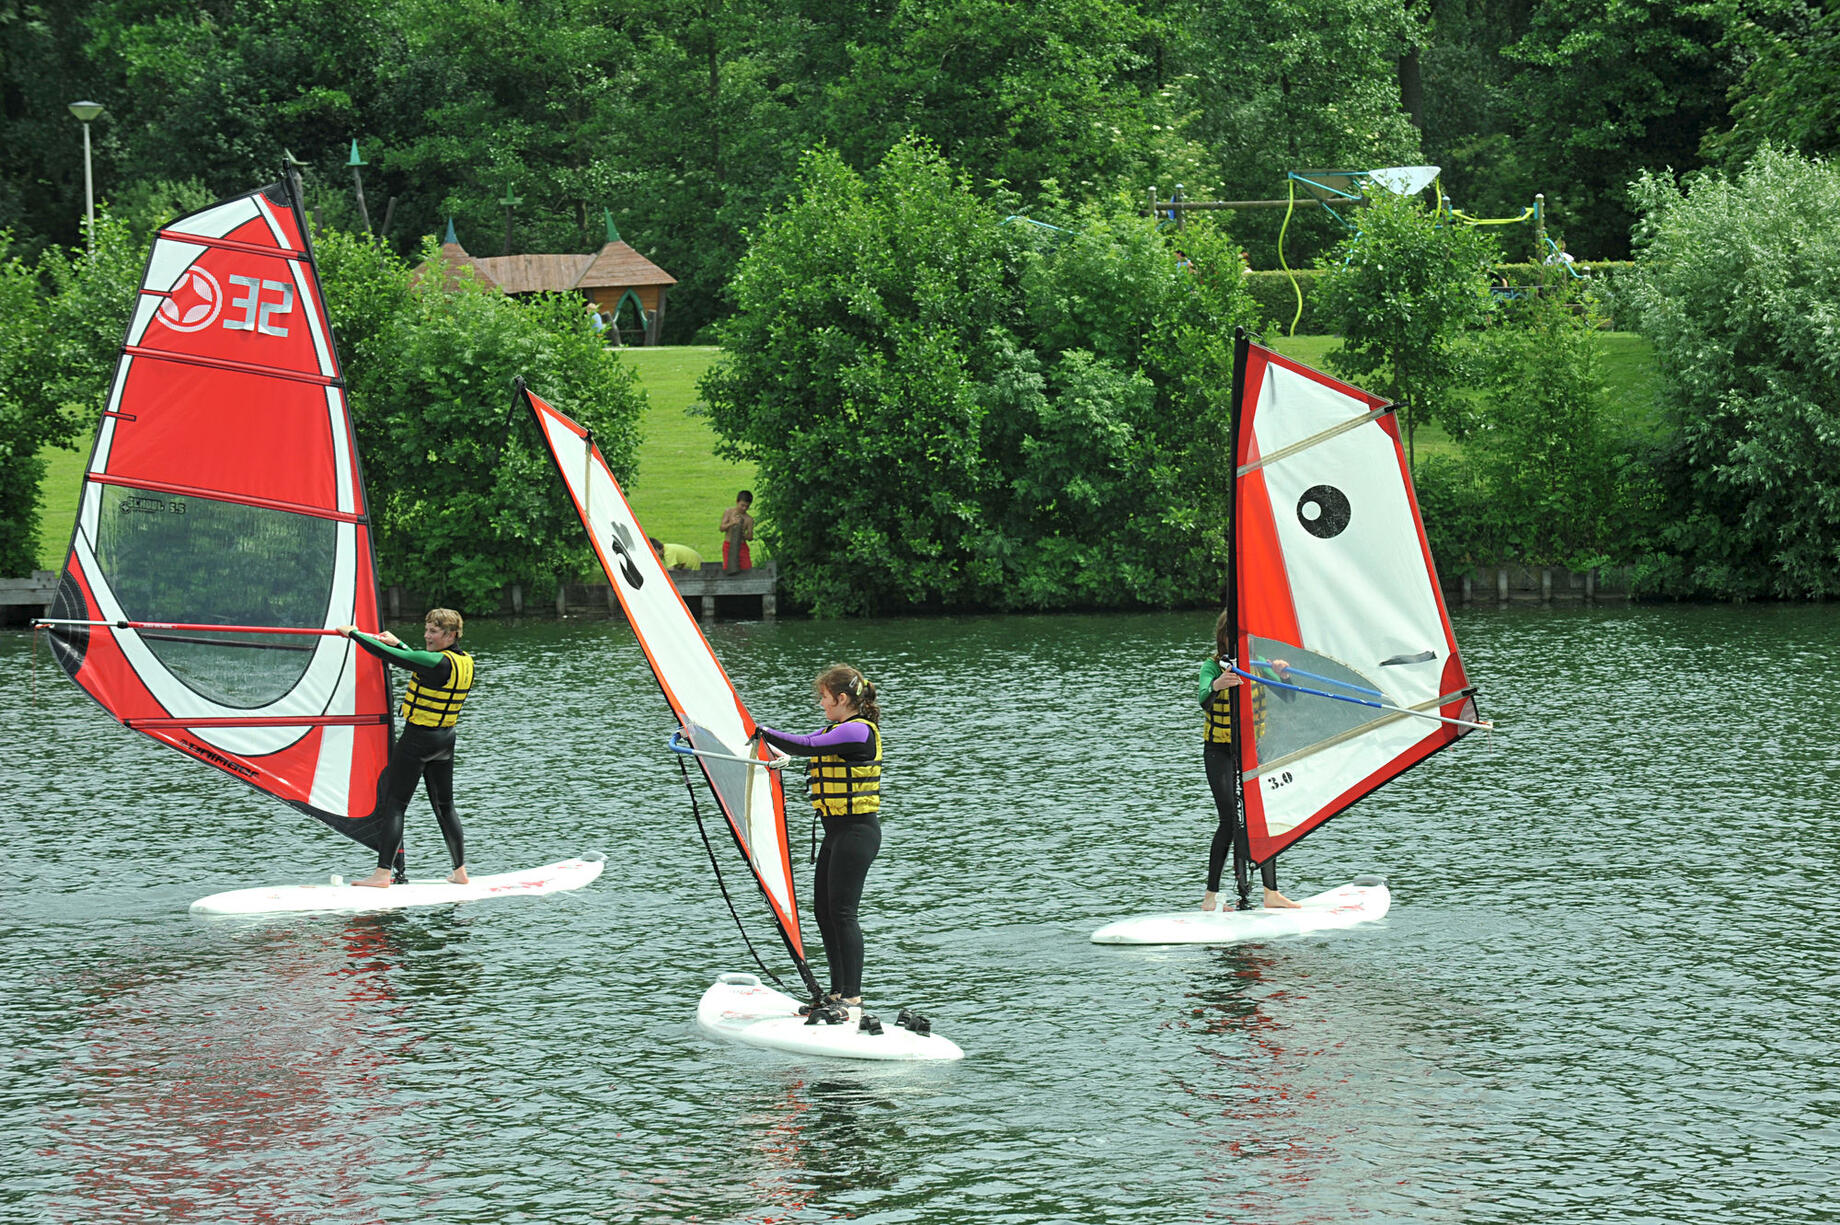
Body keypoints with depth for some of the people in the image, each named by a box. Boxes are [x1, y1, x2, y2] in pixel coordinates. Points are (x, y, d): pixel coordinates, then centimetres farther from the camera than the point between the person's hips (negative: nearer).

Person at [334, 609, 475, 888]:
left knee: (393, 802, -4)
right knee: (444, 805, 16)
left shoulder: (438, 663, -21)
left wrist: (353, 633, -8)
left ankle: (383, 873, -9)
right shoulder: (465, 662, 4)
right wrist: (398, 643, 27)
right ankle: (460, 872, 18)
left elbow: (386, 655, -19)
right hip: (445, 739, 8)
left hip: (418, 738, -8)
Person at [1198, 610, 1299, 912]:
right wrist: (1217, 686, -49)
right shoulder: (1213, 666, -8)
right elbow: (1204, 701, -27)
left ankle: (1271, 893, 2)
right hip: (1220, 751, -4)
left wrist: (1283, 673, -30)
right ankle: (1211, 896, -9)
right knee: (1231, 820, -12)